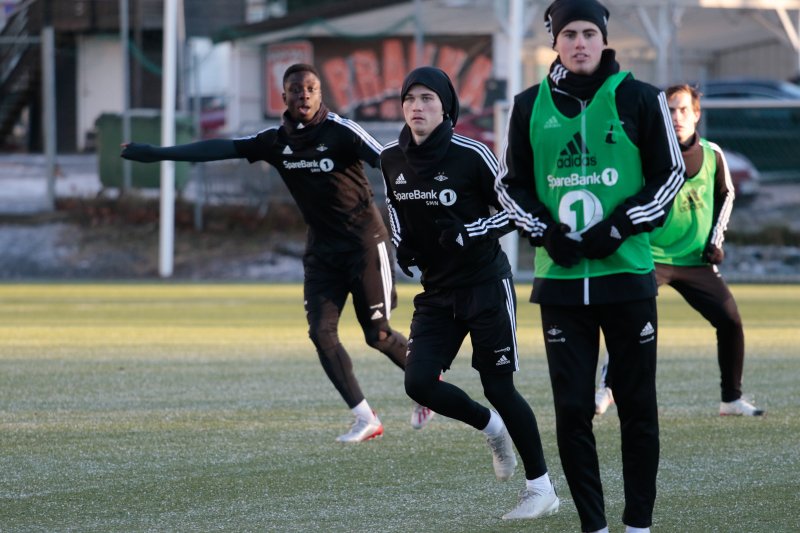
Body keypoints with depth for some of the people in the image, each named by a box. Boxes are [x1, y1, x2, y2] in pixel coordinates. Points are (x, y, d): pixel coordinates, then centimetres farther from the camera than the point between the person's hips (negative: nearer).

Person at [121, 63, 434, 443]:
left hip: (364, 241, -5)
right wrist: (157, 154, 4)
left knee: (377, 334, 0)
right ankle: (365, 420, -1)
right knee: (321, 332, -7)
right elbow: (219, 148, 4)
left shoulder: (340, 131, -15)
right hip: (322, 247, 5)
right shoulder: (276, 141, 0)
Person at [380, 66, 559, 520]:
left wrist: (469, 233, -23)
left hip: (485, 284, -5)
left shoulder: (471, 155, -16)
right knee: (420, 382, -7)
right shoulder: (393, 159, 0)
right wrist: (402, 243, 1)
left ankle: (542, 488, 11)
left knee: (499, 387, -3)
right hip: (437, 290, 6)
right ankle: (492, 427, 22)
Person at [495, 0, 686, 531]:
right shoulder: (531, 105, 7)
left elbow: (669, 174, 2)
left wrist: (618, 229, -9)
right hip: (559, 278, 2)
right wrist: (545, 232, -4)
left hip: (627, 273, -2)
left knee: (637, 406, 2)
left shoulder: (638, 98, 0)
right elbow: (512, 184, 14)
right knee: (572, 408, 1)